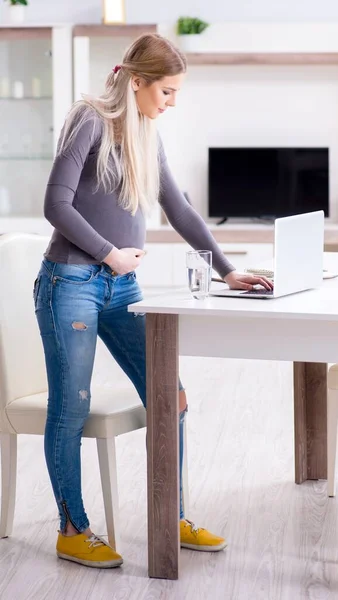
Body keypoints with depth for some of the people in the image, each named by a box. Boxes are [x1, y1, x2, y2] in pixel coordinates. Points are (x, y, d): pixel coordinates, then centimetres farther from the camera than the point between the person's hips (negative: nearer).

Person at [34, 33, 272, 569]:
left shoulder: (148, 136, 13)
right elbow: (57, 204, -15)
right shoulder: (92, 121, -9)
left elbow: (180, 211, 17)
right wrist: (110, 253, -10)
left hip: (122, 287, 7)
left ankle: (172, 520, 15)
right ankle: (72, 532, 14)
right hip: (72, 283, -7)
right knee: (71, 409, 1)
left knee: (169, 398, 2)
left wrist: (226, 270, 15)